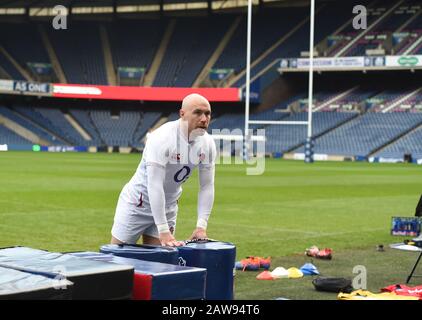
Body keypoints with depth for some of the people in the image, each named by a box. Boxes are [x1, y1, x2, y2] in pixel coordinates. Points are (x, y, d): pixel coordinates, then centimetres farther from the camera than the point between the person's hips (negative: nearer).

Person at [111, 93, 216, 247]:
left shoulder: (208, 144, -9)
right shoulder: (163, 138, -28)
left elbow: (207, 186, -2)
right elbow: (154, 185, -32)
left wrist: (201, 226, -11)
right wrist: (164, 231, -35)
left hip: (168, 206, 6)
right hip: (137, 203, -6)